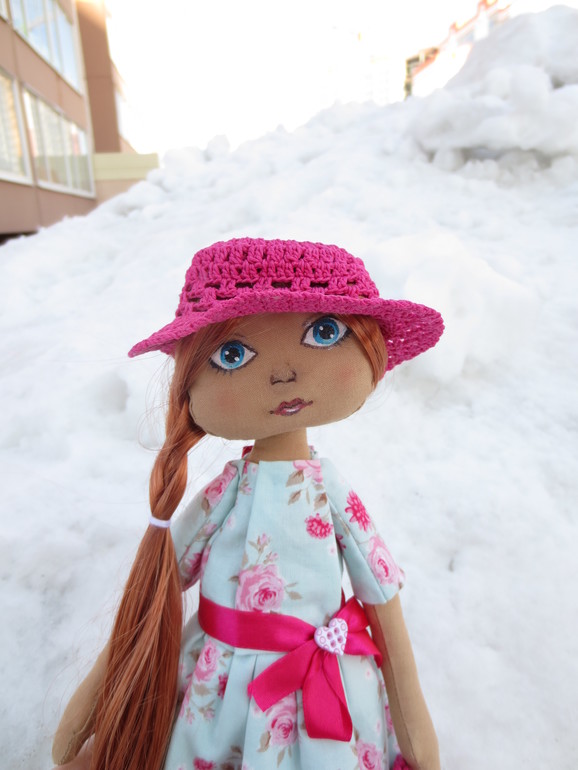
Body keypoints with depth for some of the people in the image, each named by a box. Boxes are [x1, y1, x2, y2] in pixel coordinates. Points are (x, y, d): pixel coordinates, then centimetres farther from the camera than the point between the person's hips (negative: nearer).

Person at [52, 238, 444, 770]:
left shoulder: (334, 495, -17)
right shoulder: (227, 491, -16)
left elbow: (383, 604, -8)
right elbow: (155, 589, -6)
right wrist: (92, 698, 2)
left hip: (324, 708, 0)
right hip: (215, 703, 1)